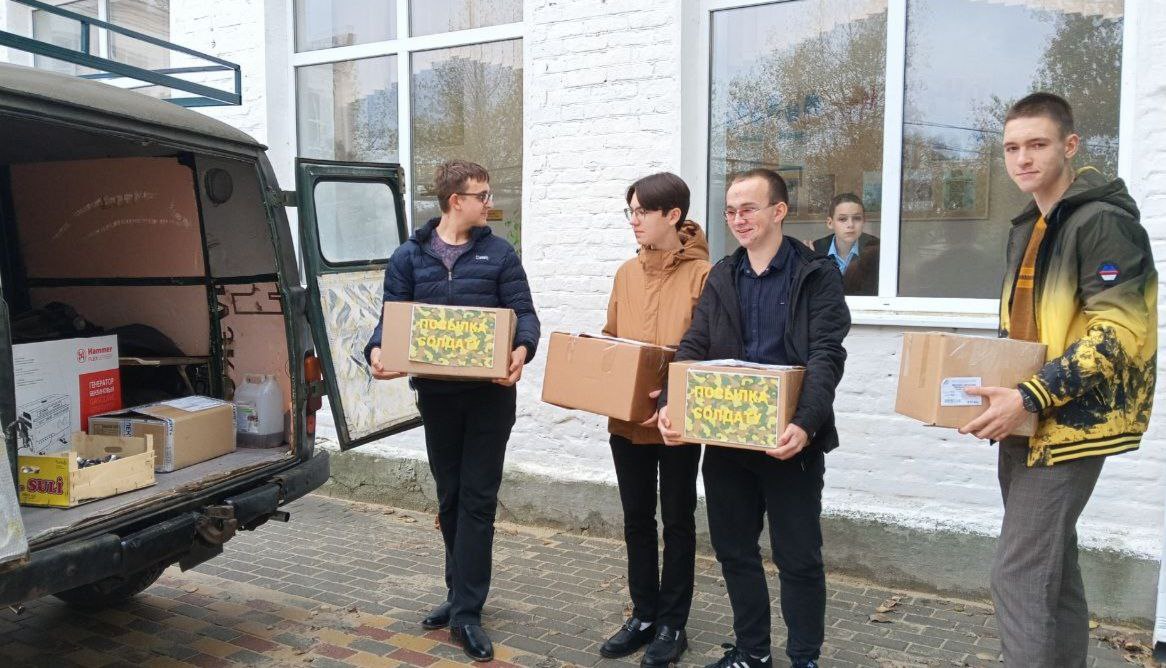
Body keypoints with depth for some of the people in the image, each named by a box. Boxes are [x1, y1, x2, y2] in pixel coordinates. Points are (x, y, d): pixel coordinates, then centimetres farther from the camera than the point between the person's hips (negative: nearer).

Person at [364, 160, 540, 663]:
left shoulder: (499, 253, 3)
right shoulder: (409, 256, 7)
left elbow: (524, 313, -3)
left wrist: (522, 349, -24)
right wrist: (378, 350, -18)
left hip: (489, 394, -2)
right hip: (435, 393, 2)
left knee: (477, 499, -1)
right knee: (449, 497, 14)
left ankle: (466, 613, 6)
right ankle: (462, 594, 31)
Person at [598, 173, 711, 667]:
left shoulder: (702, 275, -10)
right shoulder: (626, 273, 9)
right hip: (626, 418, 6)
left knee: (677, 521, 10)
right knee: (636, 520, 15)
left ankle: (672, 624, 23)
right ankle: (643, 615, 29)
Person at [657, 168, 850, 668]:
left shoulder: (817, 275, -4)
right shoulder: (721, 277, 10)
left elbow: (826, 357, -13)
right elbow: (693, 347, 2)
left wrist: (806, 423, -28)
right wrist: (671, 402, -15)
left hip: (789, 439, -4)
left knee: (798, 557, 6)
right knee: (734, 550, 14)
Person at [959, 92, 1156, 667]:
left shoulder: (1103, 220, -13)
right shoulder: (1026, 228, 14)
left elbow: (1118, 332, -21)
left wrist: (1031, 398, -26)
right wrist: (990, 386, 10)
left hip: (1070, 424, -9)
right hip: (1028, 422, 9)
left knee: (1019, 573, -9)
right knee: (1051, 566, 17)